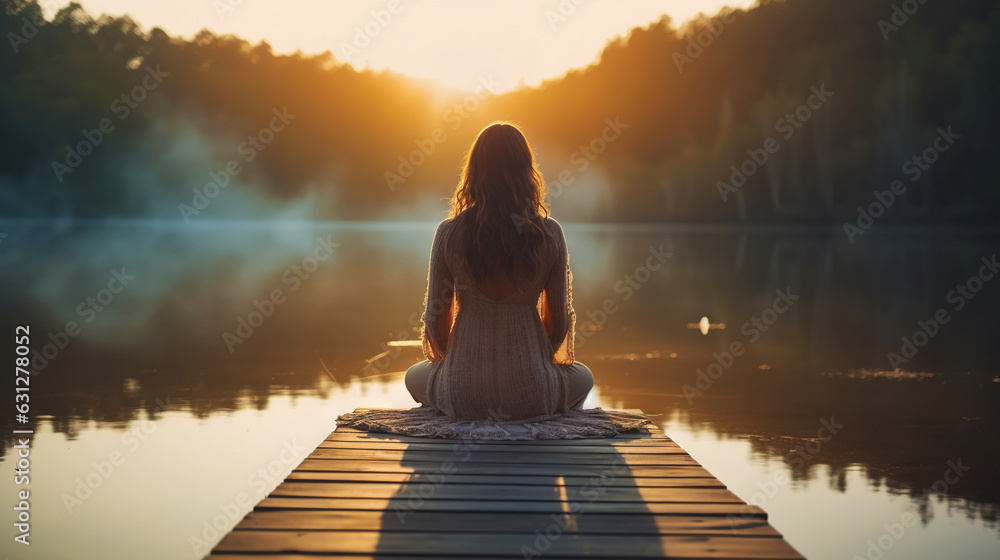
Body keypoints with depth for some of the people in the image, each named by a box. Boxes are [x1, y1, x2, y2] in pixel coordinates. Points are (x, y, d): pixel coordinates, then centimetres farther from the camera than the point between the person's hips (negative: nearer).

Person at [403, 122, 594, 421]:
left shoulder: (449, 233, -6)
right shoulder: (549, 234, -7)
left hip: (463, 395, 0)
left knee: (415, 376, 35)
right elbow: (559, 320, 0)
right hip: (530, 395, 0)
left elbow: (435, 317, 0)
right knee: (583, 377, 34)